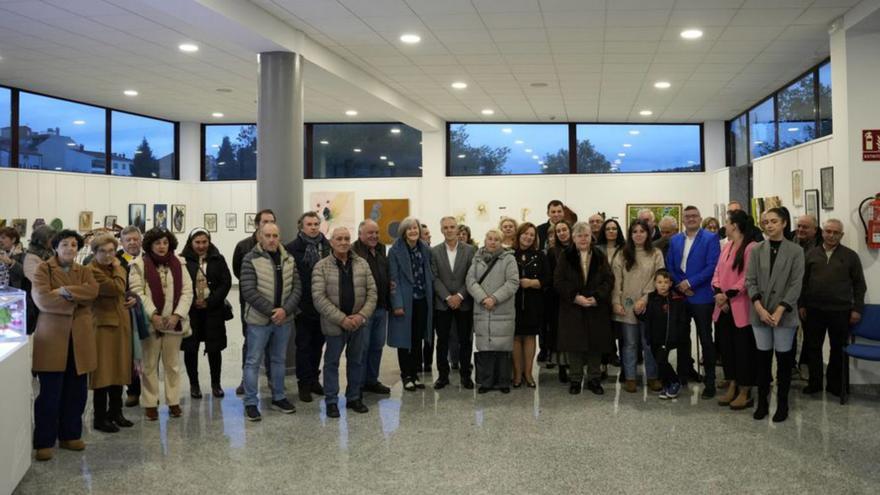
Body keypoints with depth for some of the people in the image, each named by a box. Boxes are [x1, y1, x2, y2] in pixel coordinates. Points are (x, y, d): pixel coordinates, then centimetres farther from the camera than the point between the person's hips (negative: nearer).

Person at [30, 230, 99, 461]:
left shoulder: (84, 272, 15)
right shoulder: (42, 269, 2)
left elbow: (93, 291, -6)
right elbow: (42, 299, -14)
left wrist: (65, 291, -16)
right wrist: (76, 300, -10)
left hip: (80, 339, 4)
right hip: (52, 338, -4)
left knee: (76, 392, 9)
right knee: (50, 393, -3)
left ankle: (70, 435, 22)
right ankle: (44, 442, 6)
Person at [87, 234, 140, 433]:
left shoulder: (114, 268, 14)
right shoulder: (92, 270, -14)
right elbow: (117, 288, -23)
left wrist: (131, 298, 9)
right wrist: (118, 268, -10)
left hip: (120, 324, 8)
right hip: (103, 324, -8)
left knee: (119, 370, 12)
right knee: (103, 371, -3)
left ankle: (115, 412, 23)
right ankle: (100, 418, 5)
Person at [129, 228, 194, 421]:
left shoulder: (179, 264, 8)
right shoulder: (139, 265, -1)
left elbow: (187, 291, 3)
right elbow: (137, 292, -9)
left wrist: (177, 315, -9)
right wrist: (153, 315, -17)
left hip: (174, 322, 3)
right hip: (150, 323, -3)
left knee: (172, 364, 10)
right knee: (150, 365, 4)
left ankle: (173, 402, 19)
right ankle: (150, 404, 13)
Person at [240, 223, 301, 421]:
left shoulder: (288, 259, 4)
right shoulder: (250, 259, -10)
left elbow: (297, 287, 2)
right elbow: (249, 291, -16)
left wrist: (285, 310, -13)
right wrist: (271, 311, -18)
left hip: (284, 319, 5)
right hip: (259, 319, -5)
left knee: (279, 360, 16)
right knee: (253, 361, 3)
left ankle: (278, 397, 28)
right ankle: (250, 403, 11)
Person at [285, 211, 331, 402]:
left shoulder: (327, 247, 5)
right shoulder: (293, 248, -7)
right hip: (304, 306, -4)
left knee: (318, 344, 14)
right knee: (303, 345, 4)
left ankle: (314, 379, 26)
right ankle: (304, 384, 11)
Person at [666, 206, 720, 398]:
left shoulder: (710, 238, -5)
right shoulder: (675, 240, 10)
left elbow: (712, 266, -13)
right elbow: (669, 266, 9)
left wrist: (690, 283, -15)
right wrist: (679, 285, -7)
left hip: (701, 296, -5)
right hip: (680, 296, 5)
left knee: (706, 339, -1)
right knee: (682, 336, 14)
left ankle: (710, 380, 5)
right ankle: (685, 371, 29)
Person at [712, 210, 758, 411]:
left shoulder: (751, 247, -12)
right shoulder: (726, 246, 12)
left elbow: (748, 278, -17)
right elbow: (717, 272, 10)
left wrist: (729, 294, -17)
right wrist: (718, 293, -6)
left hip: (740, 308, -8)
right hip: (722, 307, 8)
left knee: (743, 349, 2)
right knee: (726, 347, 13)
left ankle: (745, 393, 12)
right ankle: (732, 387, 25)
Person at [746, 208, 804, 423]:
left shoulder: (795, 251, -1)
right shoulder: (757, 250, 5)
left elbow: (796, 284, -6)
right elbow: (750, 280, 1)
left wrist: (780, 311, -14)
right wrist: (760, 308, -11)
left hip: (784, 313, -2)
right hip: (760, 312, 2)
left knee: (784, 358, 4)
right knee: (763, 357, 7)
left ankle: (782, 403, 15)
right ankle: (762, 401, 16)